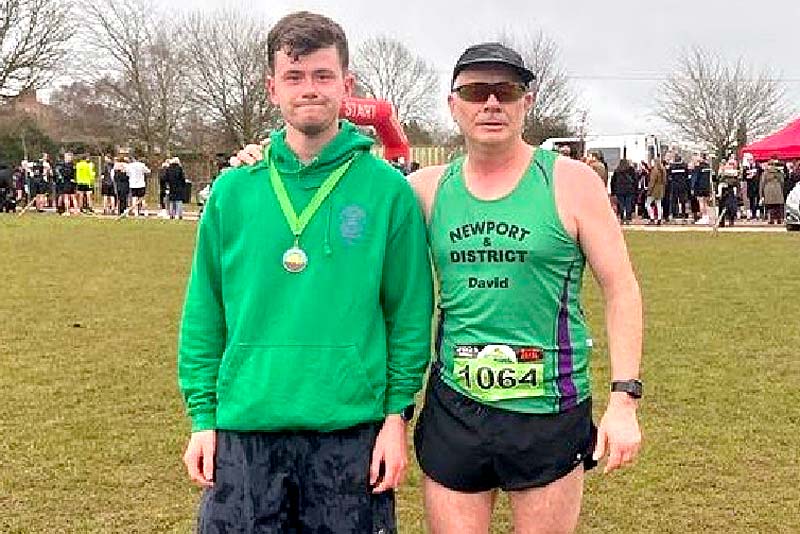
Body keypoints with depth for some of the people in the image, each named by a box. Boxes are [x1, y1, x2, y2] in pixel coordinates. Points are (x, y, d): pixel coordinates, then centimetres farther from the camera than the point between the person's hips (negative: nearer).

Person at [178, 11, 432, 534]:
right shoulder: (232, 190, 1)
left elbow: (409, 314, -2)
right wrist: (203, 416, 3)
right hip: (244, 430, 2)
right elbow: (204, 314, 5)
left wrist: (397, 415, -4)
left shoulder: (388, 189, -4)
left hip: (351, 432, -1)